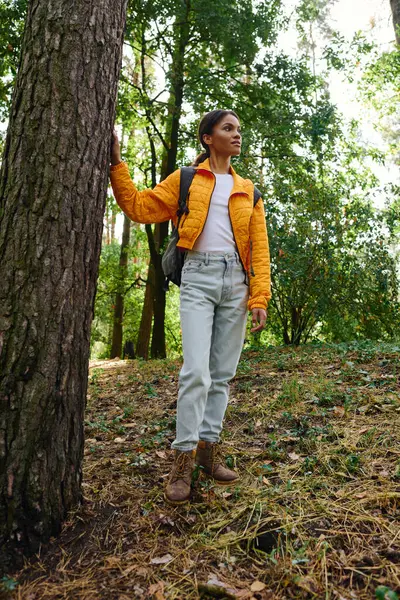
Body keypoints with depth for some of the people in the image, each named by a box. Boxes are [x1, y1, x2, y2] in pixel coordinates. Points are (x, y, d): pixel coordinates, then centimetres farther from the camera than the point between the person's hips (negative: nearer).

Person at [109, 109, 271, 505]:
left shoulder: (248, 191, 16)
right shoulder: (185, 180, 10)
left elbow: (259, 247, 9)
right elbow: (139, 207, 4)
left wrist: (259, 297, -1)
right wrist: (116, 165, -2)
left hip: (236, 281, 4)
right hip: (199, 278, -3)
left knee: (222, 374, 5)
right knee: (196, 371, -14)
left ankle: (208, 448, 17)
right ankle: (184, 459, -2)